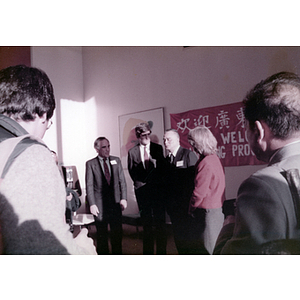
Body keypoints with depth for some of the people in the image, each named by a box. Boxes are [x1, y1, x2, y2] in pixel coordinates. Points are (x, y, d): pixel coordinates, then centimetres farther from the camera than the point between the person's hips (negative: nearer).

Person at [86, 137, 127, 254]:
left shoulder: (116, 160, 8)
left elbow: (122, 181, 8)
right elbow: (89, 186, -4)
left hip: (115, 202, 2)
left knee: (117, 233, 9)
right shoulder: (90, 164, -1)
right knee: (102, 234, 9)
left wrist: (123, 198, -1)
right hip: (100, 204, -2)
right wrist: (92, 204, -10)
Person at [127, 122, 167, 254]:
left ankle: (161, 251, 13)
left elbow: (162, 167, 8)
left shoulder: (158, 148, 5)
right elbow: (132, 172, 6)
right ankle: (148, 251, 21)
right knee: (146, 222, 10)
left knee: (160, 221, 1)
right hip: (142, 189, 0)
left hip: (157, 188, 0)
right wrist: (141, 182, -3)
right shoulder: (132, 152, 4)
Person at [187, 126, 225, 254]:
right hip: (217, 208, 9)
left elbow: (199, 192, -21)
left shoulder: (206, 163, -22)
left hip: (207, 211, -9)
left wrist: (191, 209, -5)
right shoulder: (214, 158, 6)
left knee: (205, 249, 5)